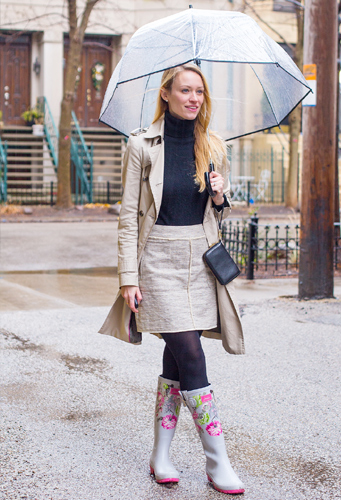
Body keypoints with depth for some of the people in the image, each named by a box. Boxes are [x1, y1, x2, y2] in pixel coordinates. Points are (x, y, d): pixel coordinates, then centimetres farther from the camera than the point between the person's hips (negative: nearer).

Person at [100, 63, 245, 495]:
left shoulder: (213, 147, 9)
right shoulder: (142, 146, -3)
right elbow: (129, 215, -3)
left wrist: (221, 197, -5)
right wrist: (128, 277, -9)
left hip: (201, 259, 4)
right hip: (159, 260, -4)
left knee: (177, 358, 7)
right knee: (192, 359, -9)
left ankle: (160, 456, 19)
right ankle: (217, 462, -2)